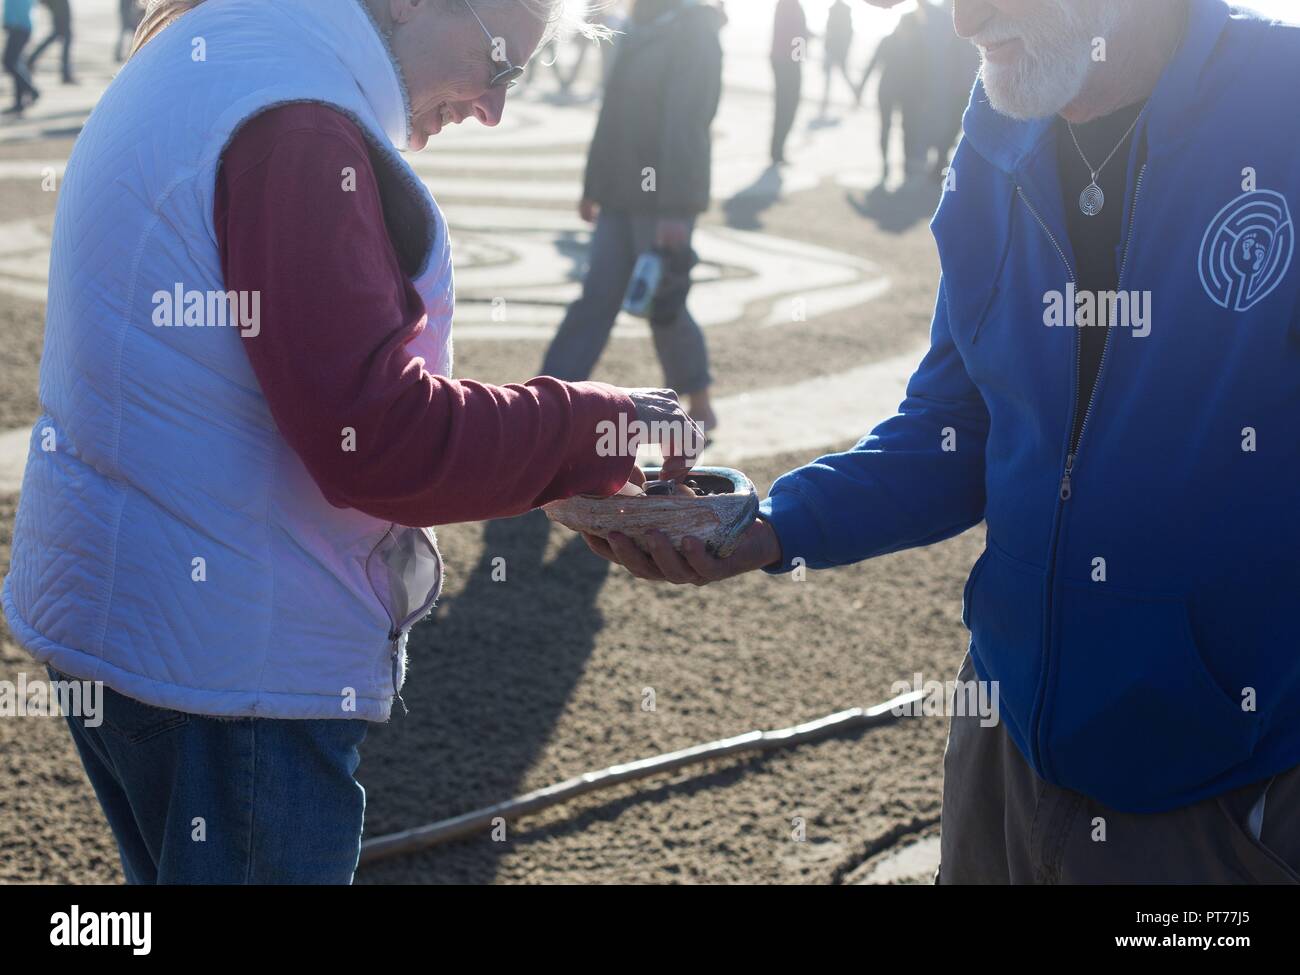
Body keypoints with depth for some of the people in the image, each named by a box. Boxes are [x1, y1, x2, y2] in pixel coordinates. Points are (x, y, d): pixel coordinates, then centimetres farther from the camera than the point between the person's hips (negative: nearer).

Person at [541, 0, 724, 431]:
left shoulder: (695, 35, -13)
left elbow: (686, 125, -20)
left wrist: (674, 210, -25)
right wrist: (594, 187, 17)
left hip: (664, 201, -7)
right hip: (623, 197, 7)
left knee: (664, 308, 1)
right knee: (595, 302, 4)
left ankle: (700, 408, 19)